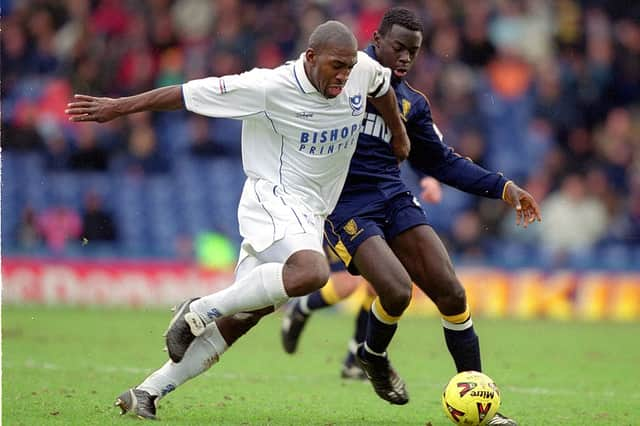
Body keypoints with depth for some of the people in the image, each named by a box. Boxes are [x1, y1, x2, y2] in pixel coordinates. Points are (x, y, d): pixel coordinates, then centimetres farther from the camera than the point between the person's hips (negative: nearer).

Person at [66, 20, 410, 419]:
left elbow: (382, 86, 24)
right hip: (273, 196, -7)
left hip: (309, 214, 7)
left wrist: (398, 132, 38)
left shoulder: (362, 69, -2)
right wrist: (119, 107, -9)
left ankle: (148, 392, 10)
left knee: (239, 319, 5)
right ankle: (200, 311, -21)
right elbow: (191, 93, -13)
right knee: (312, 272, -36)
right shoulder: (270, 87, -18)